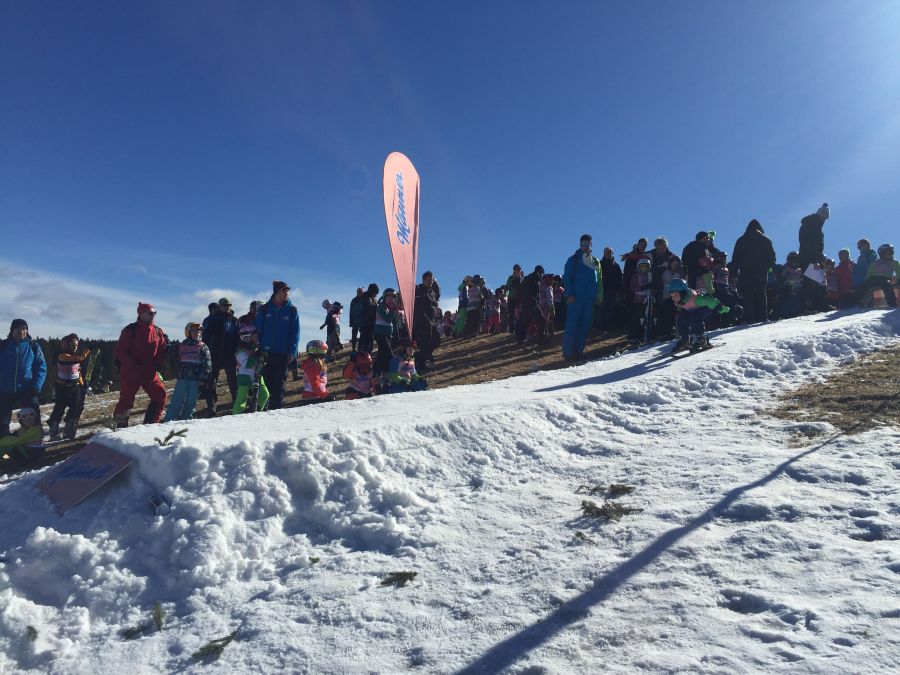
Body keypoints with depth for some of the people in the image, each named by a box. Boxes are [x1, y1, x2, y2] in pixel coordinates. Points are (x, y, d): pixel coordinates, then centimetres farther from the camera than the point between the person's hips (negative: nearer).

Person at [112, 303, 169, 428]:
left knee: (160, 395, -2)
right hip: (130, 373, -4)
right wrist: (133, 364, -20)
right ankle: (120, 426, 18)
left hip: (150, 373, 4)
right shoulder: (130, 330, -9)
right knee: (126, 400, 2)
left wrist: (158, 364, -4)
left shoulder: (158, 331, 5)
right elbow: (120, 351, -10)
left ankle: (150, 423, 10)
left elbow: (161, 350, 12)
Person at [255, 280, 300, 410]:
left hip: (283, 354, -1)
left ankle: (276, 408, 9)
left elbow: (295, 333, 1)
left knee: (279, 383, 3)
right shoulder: (264, 309, 5)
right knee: (268, 380, 4)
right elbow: (258, 330, 6)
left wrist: (292, 352, -8)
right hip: (266, 353, 1)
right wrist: (259, 349, -4)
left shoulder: (292, 310, 2)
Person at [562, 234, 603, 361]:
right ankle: (568, 352, -6)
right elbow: (566, 278, -2)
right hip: (576, 297, -5)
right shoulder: (573, 259, 4)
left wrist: (599, 296, 7)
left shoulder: (596, 262, 17)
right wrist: (569, 294, -13)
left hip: (590, 298, 5)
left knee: (586, 326, 3)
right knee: (572, 324, -8)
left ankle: (578, 350, 10)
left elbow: (599, 280, 18)